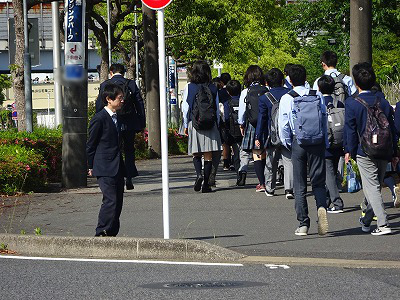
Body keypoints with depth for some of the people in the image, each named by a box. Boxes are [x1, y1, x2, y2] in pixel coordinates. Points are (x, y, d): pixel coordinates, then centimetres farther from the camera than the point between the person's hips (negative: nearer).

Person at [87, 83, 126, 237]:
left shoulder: (116, 118, 16)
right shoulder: (99, 119, -11)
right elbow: (91, 144, -6)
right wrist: (91, 166, -3)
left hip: (117, 168, 9)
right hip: (105, 168, -9)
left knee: (118, 202, 7)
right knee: (110, 200, -15)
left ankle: (112, 233, 13)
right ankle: (102, 233, -9)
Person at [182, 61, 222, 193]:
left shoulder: (189, 87, -3)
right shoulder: (213, 88, 1)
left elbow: (185, 108, -1)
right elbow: (217, 109, 5)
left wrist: (186, 125, 8)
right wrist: (217, 125, 15)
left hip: (194, 124, -1)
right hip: (211, 125, 1)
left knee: (196, 154, 9)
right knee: (208, 155, 4)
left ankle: (199, 174, -16)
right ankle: (206, 183, 3)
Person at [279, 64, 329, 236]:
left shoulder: (287, 99, -1)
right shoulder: (317, 97, 6)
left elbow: (283, 125, -3)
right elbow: (325, 121, 6)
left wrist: (287, 144, 12)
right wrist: (325, 144, 14)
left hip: (298, 143, -2)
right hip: (318, 143, 2)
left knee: (300, 186, 5)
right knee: (318, 182, 7)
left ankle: (303, 224, 3)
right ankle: (321, 207, -23)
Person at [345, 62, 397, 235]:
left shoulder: (352, 103, -7)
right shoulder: (383, 102, 6)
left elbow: (350, 129, -6)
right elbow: (392, 128, 10)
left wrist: (349, 151, 4)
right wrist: (394, 152, 16)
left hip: (365, 152, -5)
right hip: (384, 153, 5)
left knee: (372, 187, -5)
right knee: (375, 186, 17)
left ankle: (383, 224, -17)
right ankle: (366, 220, 31)